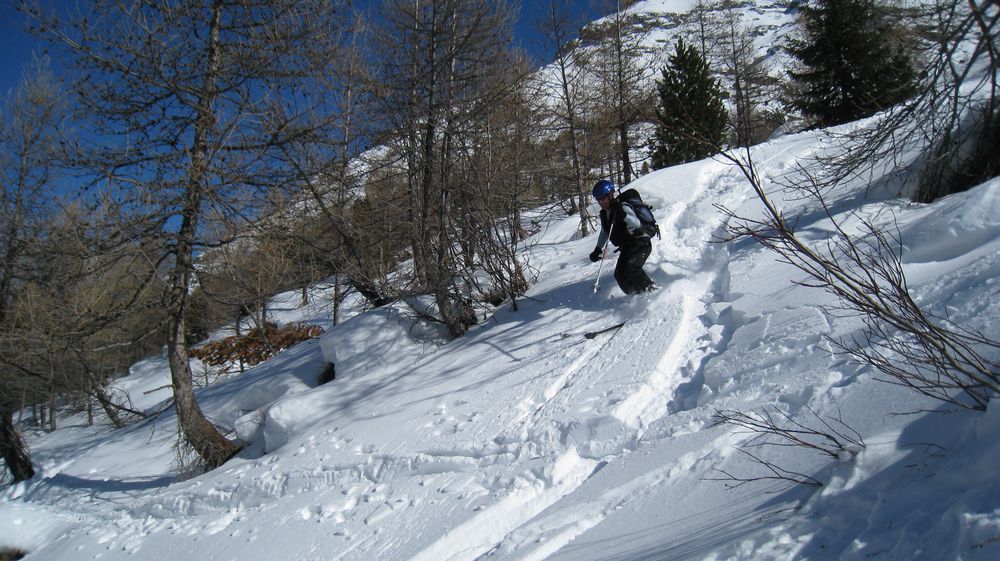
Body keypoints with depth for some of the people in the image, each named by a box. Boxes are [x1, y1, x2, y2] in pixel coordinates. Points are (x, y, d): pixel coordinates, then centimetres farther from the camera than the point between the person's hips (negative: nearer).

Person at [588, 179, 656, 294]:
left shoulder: (622, 208, -16)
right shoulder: (604, 214, 8)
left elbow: (636, 224, -30)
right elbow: (604, 233, 22)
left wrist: (623, 216, -46)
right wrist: (598, 249, 11)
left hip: (641, 243, -9)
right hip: (627, 247, 9)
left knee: (630, 268, -29)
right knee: (620, 275, -2)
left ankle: (652, 290, -22)